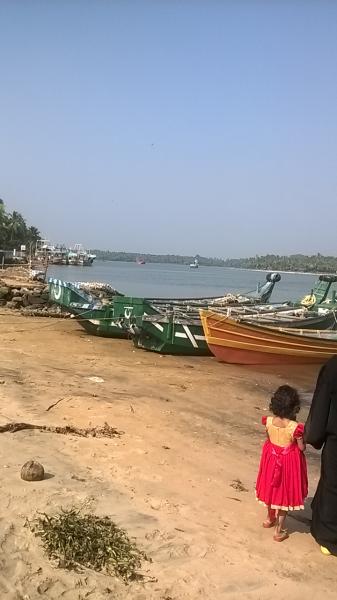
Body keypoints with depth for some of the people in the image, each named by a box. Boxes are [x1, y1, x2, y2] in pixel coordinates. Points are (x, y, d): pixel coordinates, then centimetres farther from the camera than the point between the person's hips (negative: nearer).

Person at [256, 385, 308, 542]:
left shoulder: (269, 421, -17)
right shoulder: (295, 427, -29)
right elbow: (302, 448, -16)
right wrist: (301, 438, 1)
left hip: (271, 458, 4)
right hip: (289, 462, -4)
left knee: (272, 488, 25)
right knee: (285, 492, 14)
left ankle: (270, 518, 47)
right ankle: (279, 530, 25)